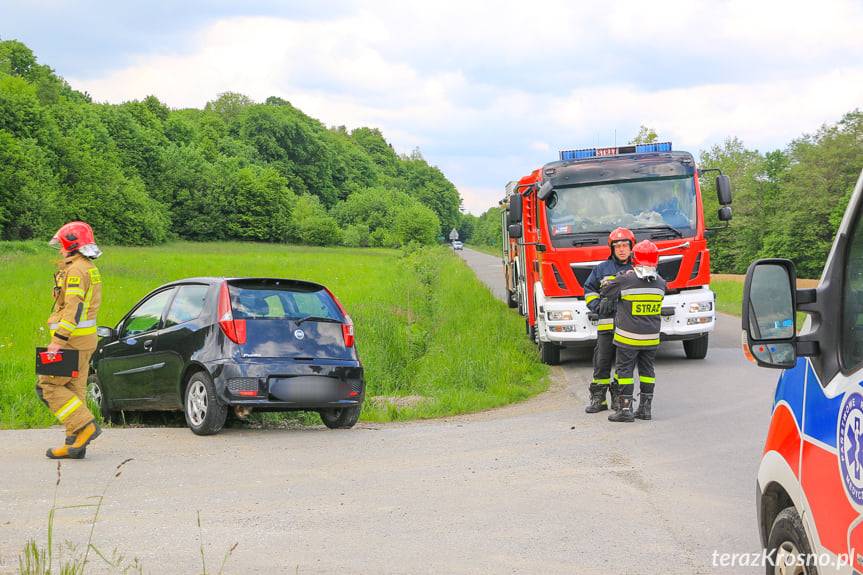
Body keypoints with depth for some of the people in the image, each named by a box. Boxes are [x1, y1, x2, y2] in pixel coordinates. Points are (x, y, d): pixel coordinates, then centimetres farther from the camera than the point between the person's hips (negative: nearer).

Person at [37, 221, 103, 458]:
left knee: (47, 386, -6)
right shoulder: (89, 269, 18)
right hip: (84, 340, 10)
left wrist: (58, 340, -25)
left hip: (72, 340, -10)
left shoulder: (76, 270, -14)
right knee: (74, 389, 10)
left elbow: (74, 308, -23)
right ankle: (75, 444, 9)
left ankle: (85, 425, -13)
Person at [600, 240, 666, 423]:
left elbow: (606, 292, -4)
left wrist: (606, 301, 21)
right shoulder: (660, 282, -1)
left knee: (624, 370, 2)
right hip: (651, 337, 4)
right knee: (647, 370, 13)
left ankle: (625, 408, -1)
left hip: (628, 337, -4)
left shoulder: (625, 280, -15)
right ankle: (645, 408, 16)